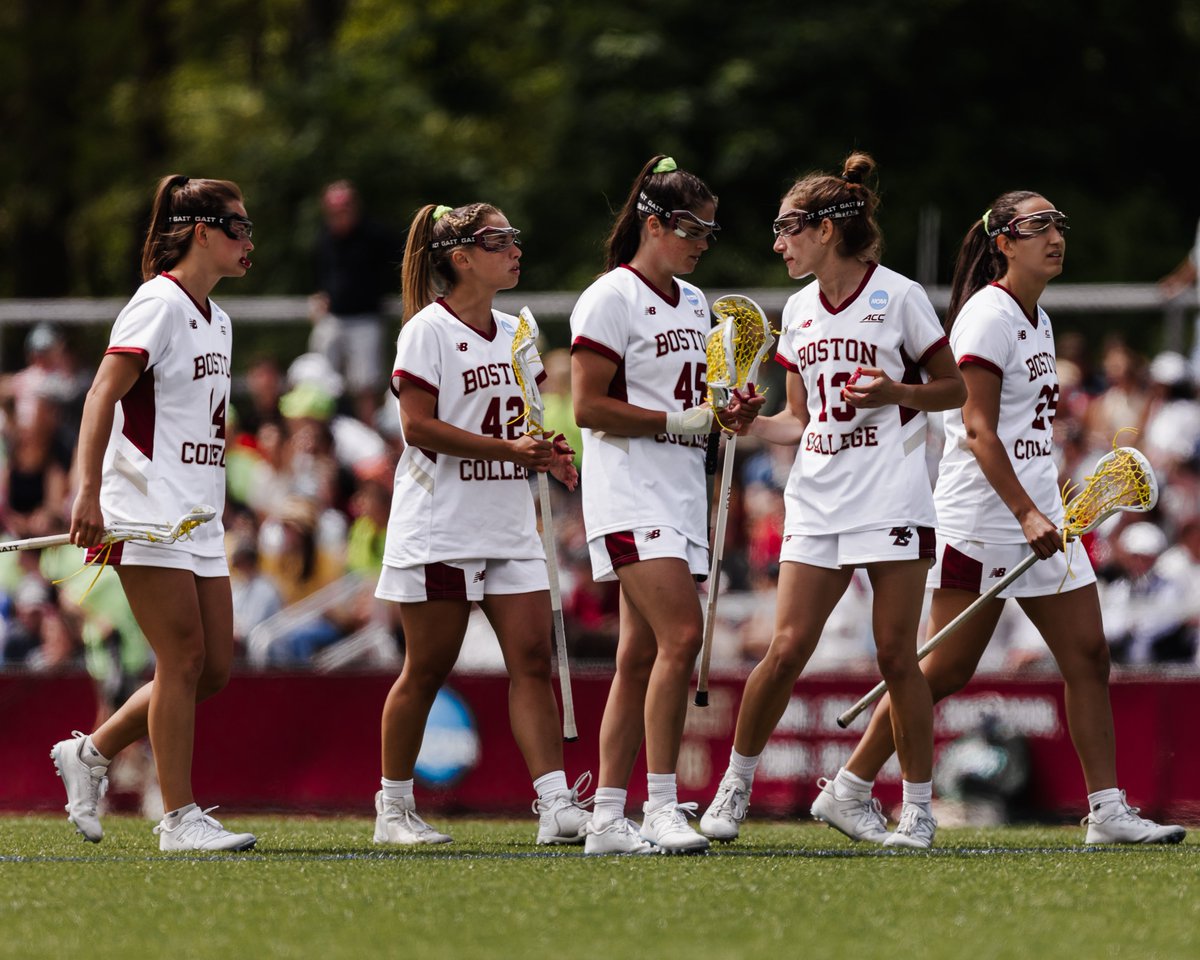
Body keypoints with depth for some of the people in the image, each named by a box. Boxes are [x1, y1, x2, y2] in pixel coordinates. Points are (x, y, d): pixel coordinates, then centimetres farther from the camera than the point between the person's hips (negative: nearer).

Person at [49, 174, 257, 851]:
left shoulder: (218, 320, 17)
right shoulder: (159, 305, -10)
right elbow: (104, 395, -20)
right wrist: (89, 491, -31)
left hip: (197, 517, 9)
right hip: (147, 514, -9)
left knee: (214, 669, 5)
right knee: (184, 660, -9)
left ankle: (91, 753, 20)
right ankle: (180, 818, -3)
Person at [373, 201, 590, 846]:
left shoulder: (515, 333, 14)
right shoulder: (428, 329, -8)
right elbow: (418, 427, -16)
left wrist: (546, 455, 1)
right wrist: (508, 448, -21)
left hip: (508, 524, 6)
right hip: (439, 527, -6)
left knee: (531, 658, -4)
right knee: (426, 670, 0)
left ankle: (555, 806, -9)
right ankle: (393, 809, 12)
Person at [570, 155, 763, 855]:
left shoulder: (695, 304, 17)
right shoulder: (612, 298, -8)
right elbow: (589, 407, -13)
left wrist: (728, 415, 5)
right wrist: (679, 421, -16)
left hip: (682, 493, 8)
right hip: (630, 489, -8)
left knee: (641, 655, 6)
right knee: (682, 633, -20)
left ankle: (608, 819, 8)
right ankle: (662, 808, -18)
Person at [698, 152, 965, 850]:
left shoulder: (898, 296, -4)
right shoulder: (800, 312, 12)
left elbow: (953, 388, 2)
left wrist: (895, 391, -15)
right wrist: (750, 425, -1)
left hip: (892, 498, -5)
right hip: (818, 498, 5)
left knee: (896, 655, -5)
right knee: (787, 649, -4)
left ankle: (920, 809, 4)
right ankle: (736, 786, 10)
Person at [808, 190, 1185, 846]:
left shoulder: (1038, 321, 16)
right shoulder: (987, 315, -12)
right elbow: (979, 428, -18)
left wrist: (1041, 511, 20)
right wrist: (1025, 514, -24)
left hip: (1036, 513, 9)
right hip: (982, 516, -9)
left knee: (1087, 656, 3)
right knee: (945, 669, -7)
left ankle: (1107, 812, 4)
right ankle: (847, 791, 3)